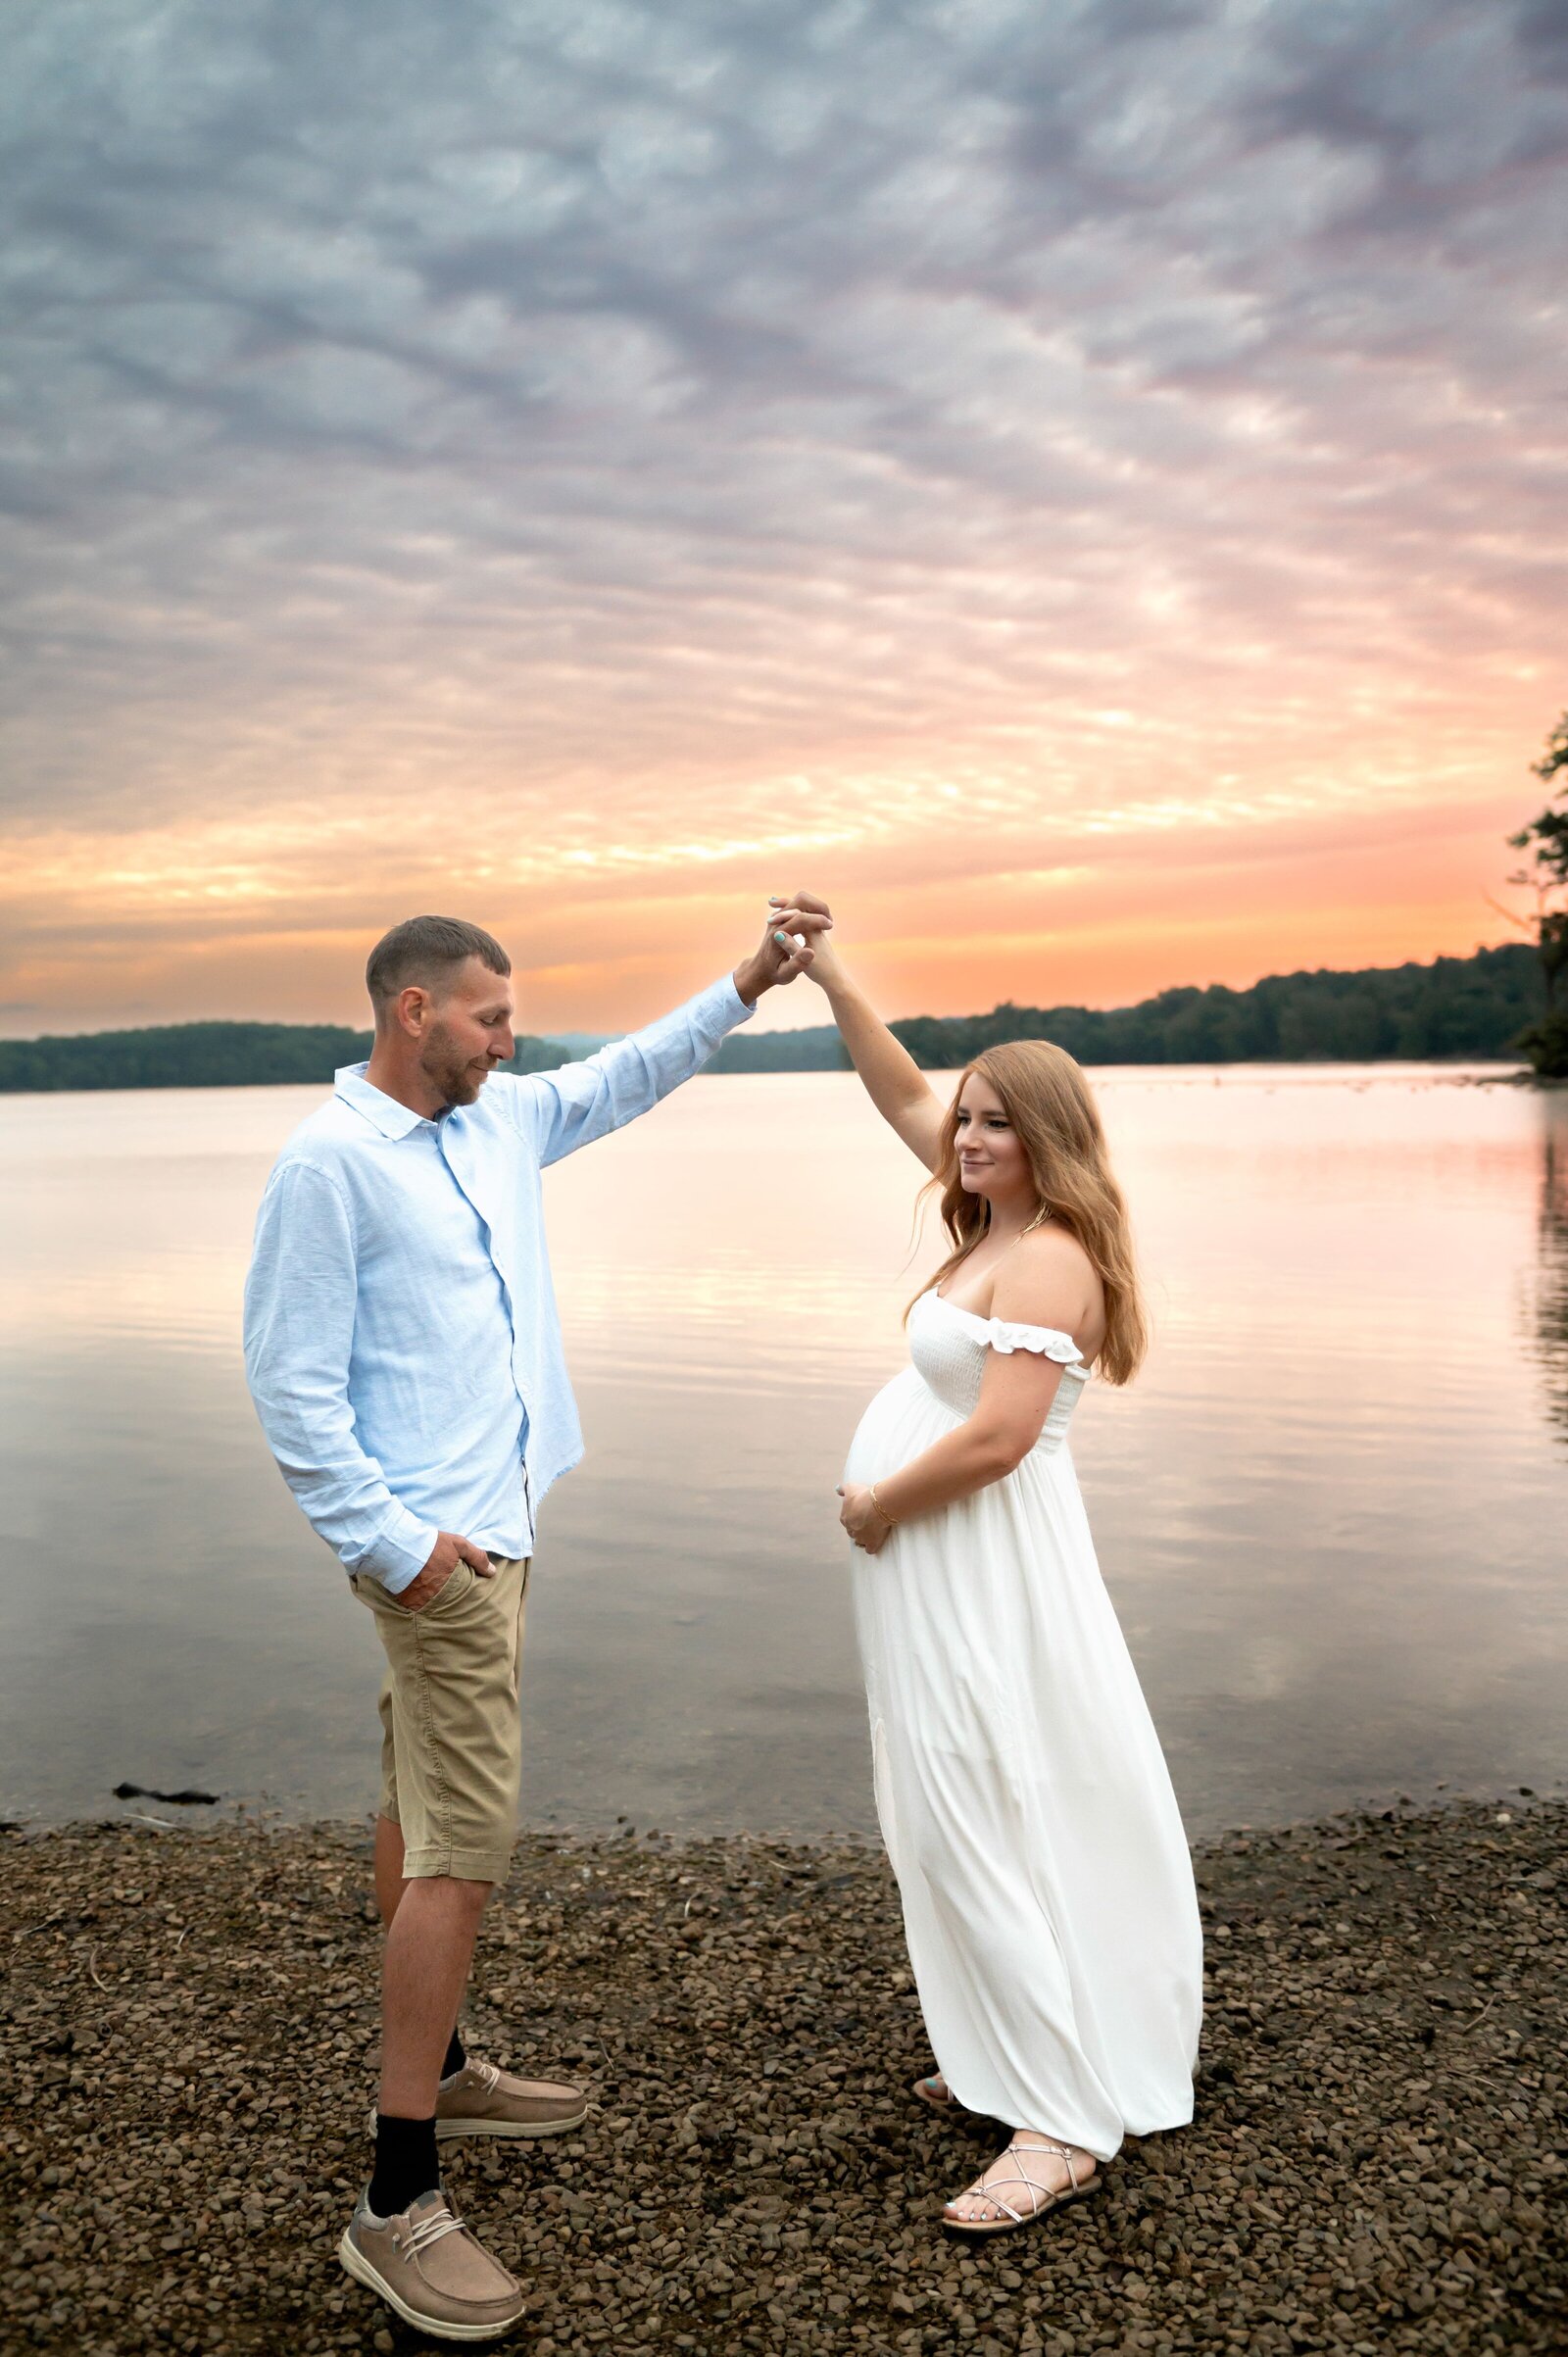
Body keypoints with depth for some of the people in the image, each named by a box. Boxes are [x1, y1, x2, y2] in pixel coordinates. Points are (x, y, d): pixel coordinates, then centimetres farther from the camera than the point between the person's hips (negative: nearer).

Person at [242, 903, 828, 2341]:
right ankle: (397, 2208, 2)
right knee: (466, 1847, -8)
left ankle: (435, 2072, 35)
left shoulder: (500, 1120, 8)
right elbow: (292, 1379, -17)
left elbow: (625, 1079, 21)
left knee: (423, 1809, 20)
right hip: (437, 1546, -9)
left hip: (493, 1525, 9)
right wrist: (388, 1542, -18)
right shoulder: (330, 1164, -16)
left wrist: (744, 988, 13)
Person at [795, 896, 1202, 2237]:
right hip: (943, 1563, 10)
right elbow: (902, 1093, 15)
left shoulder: (1046, 1258, -19)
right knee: (963, 1816, 16)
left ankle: (1063, 2125, 2)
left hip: (984, 1568, -10)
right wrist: (826, 973, 9)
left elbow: (996, 1437, -26)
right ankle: (1016, 2063, 29)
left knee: (985, 1821, -6)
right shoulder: (999, 1222, 8)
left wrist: (877, 1505, -12)